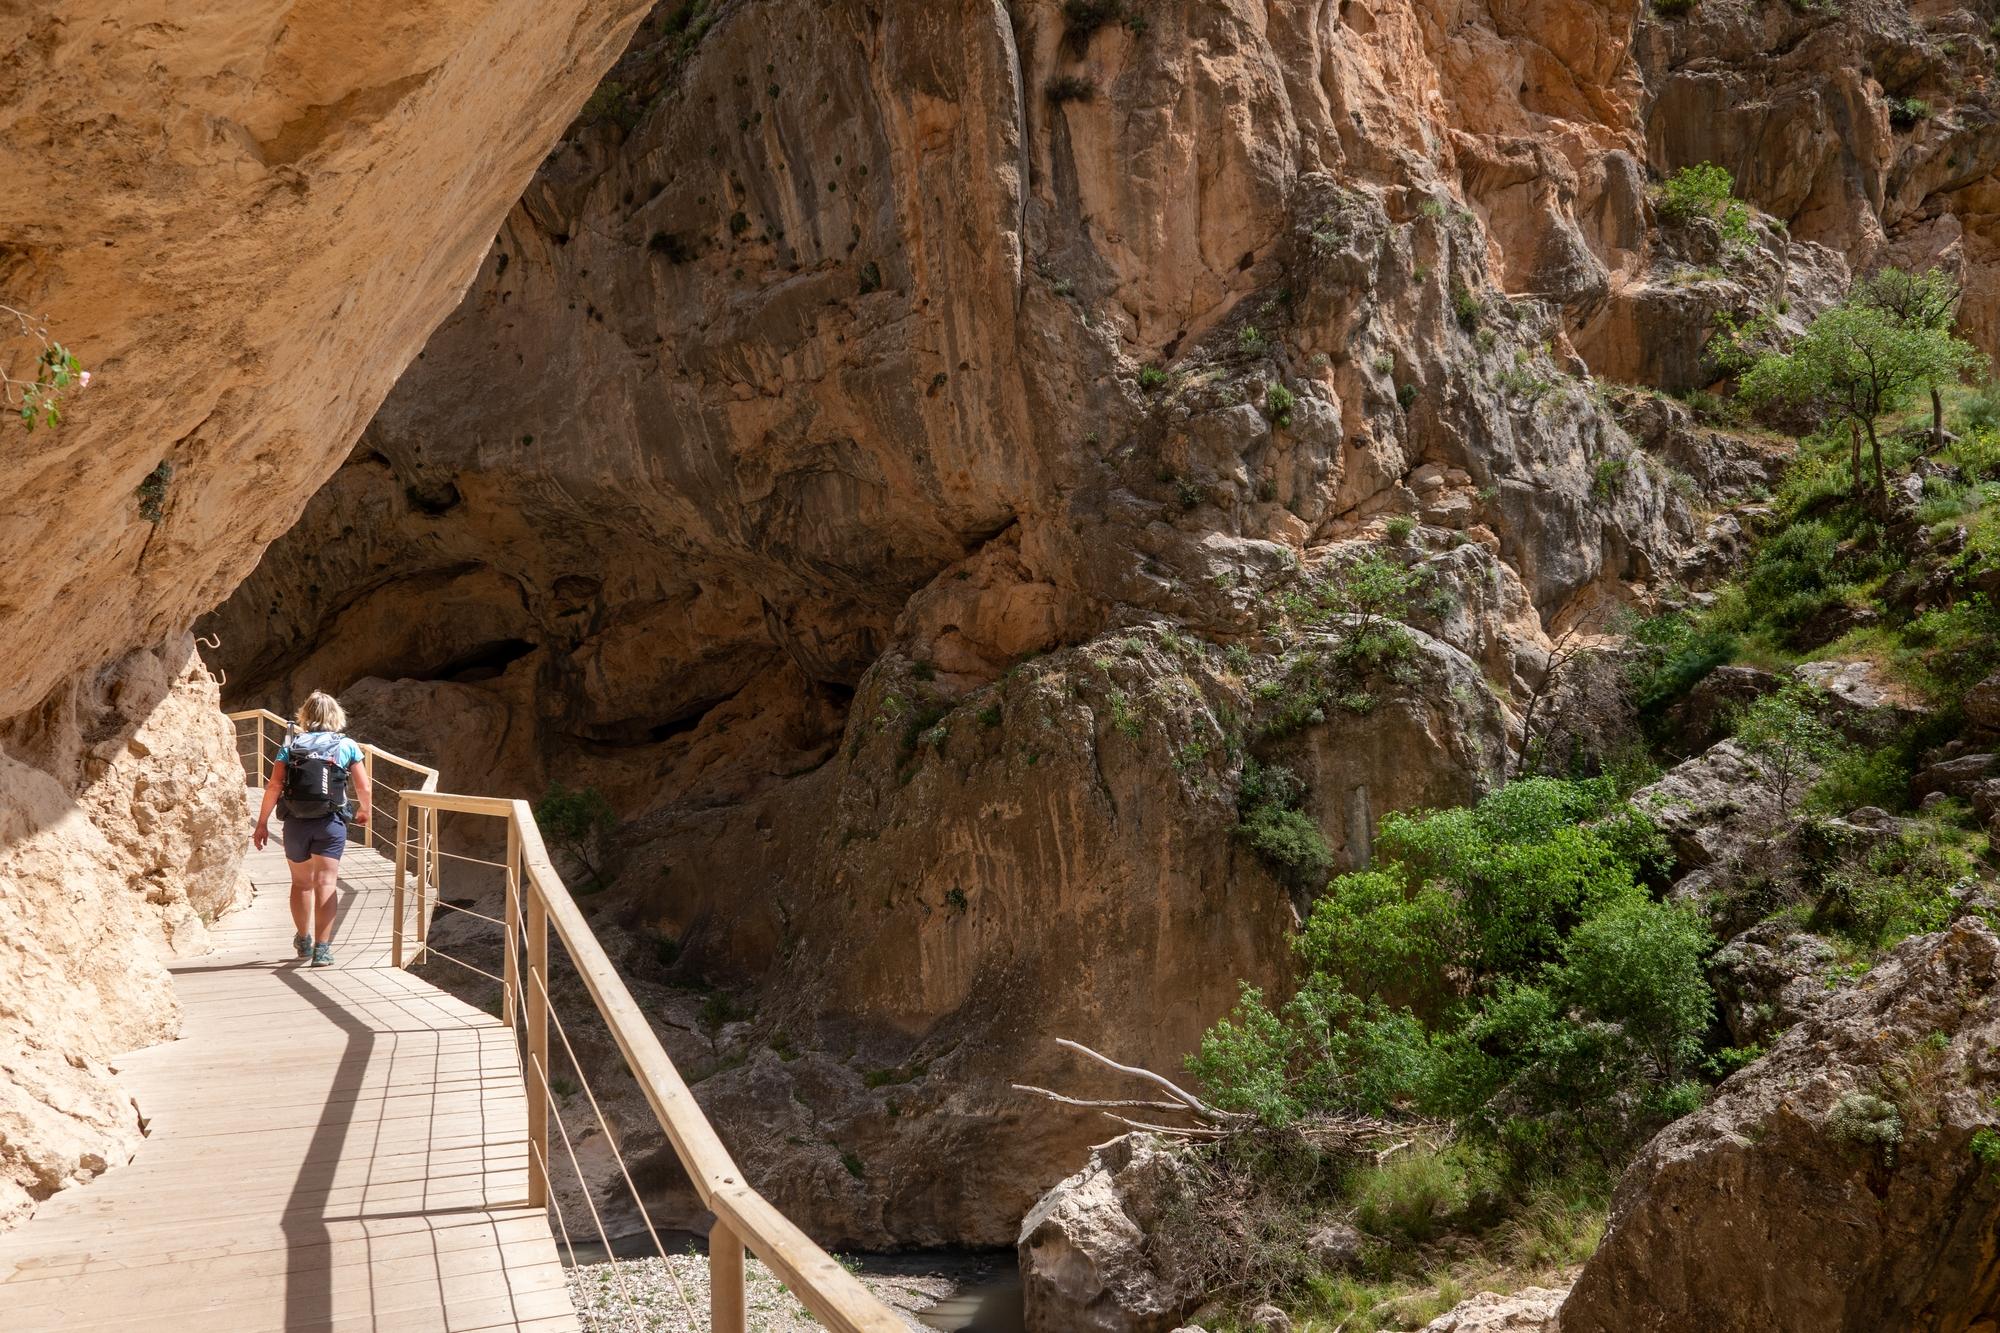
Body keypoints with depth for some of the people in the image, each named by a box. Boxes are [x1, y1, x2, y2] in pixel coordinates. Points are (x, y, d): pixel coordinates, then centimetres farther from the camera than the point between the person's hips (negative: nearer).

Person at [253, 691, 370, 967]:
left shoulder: (290, 745, 5)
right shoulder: (347, 746, 3)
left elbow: (274, 786, -4)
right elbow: (363, 787, 3)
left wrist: (262, 823, 2)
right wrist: (363, 811, 23)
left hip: (296, 822, 2)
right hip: (331, 823, -2)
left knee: (301, 882, 19)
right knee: (325, 885, -2)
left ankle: (304, 940, 33)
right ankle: (322, 949, -11)